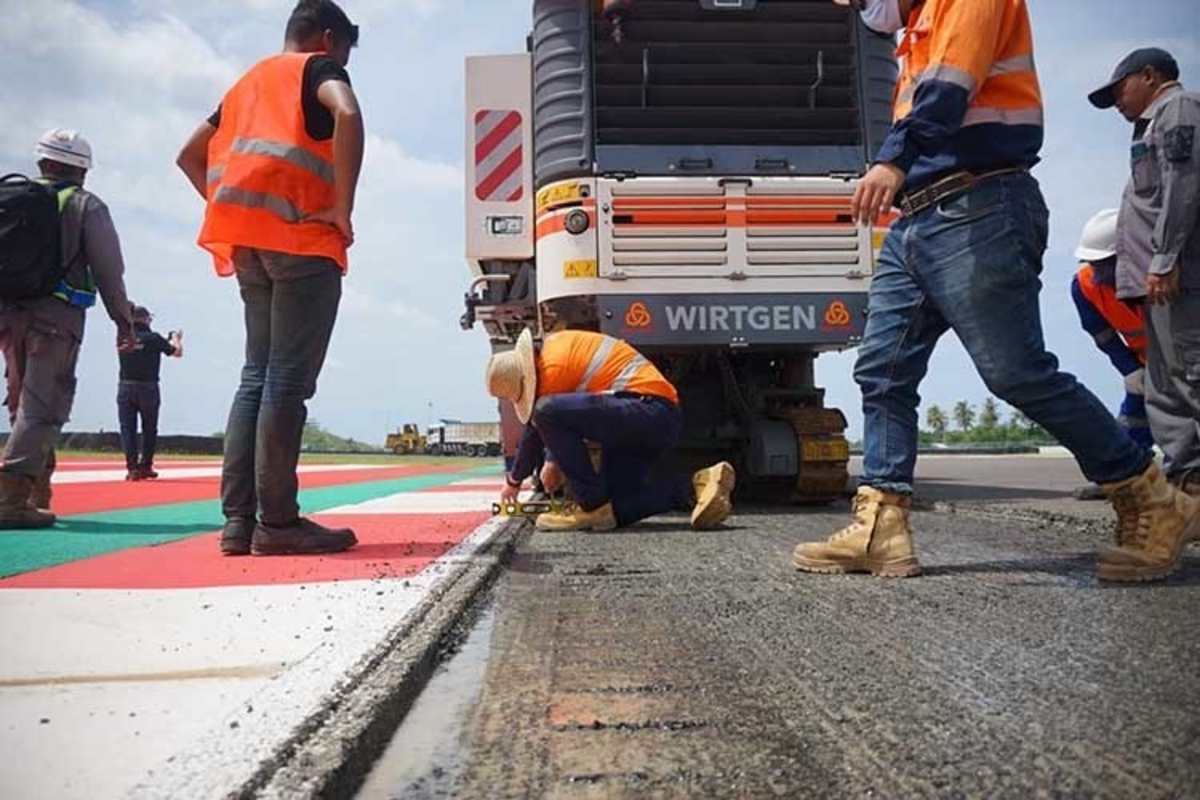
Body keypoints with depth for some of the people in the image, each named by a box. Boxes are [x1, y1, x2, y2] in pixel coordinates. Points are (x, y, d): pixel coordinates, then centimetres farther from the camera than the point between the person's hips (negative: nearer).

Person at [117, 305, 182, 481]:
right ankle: (145, 466, 13)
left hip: (125, 388, 2)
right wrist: (176, 339, 27)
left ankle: (132, 467, -6)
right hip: (148, 388, -2)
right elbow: (177, 353, 5)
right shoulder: (153, 338, -7)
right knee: (149, 430, 11)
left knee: (127, 428, 2)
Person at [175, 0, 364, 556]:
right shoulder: (318, 68, 6)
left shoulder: (248, 83, 28)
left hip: (248, 243, 8)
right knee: (288, 379, -9)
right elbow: (347, 114, -18)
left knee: (257, 376, 7)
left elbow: (190, 156, 29)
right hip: (301, 238, -7)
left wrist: (229, 211, 18)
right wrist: (343, 210, -15)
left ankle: (239, 519, 2)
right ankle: (277, 522, -9)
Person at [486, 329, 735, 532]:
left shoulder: (553, 366, -12)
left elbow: (534, 433, -3)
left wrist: (514, 480, 12)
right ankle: (694, 487, 3)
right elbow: (570, 413, 27)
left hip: (648, 410, -11)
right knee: (614, 508, 12)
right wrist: (554, 461, 21)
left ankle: (592, 506, -14)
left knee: (547, 411, -24)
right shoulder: (553, 345, 16)